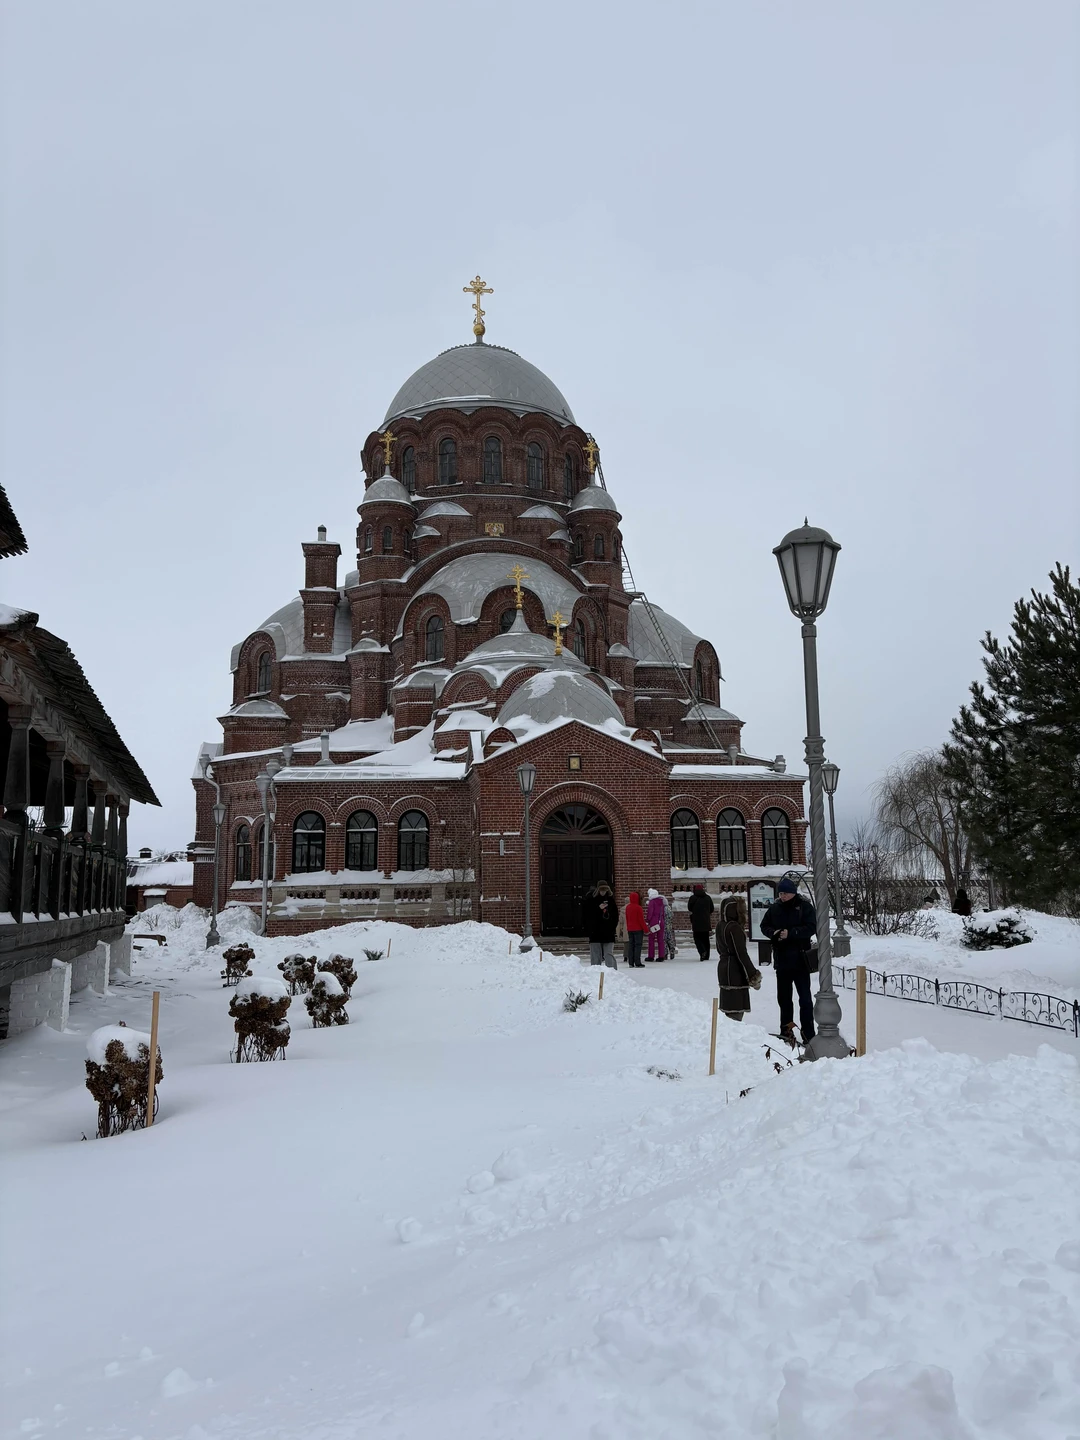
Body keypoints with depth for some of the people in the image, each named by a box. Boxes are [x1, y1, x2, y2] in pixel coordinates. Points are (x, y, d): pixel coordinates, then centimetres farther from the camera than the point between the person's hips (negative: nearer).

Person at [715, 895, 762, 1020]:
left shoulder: (720, 926, 9)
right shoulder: (734, 928, -18)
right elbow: (741, 954, -19)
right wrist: (754, 976, -14)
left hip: (723, 968, 9)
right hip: (735, 972, -9)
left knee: (729, 1009, 13)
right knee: (736, 1011, -7)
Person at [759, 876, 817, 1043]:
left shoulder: (804, 907, -8)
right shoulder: (775, 908, 5)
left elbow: (811, 928, -15)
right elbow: (764, 926, 11)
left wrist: (790, 933, -23)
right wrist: (774, 933, -10)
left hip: (800, 959, -5)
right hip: (781, 959, 5)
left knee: (805, 997, -2)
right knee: (783, 997, 14)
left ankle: (808, 1034, 2)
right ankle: (786, 1030, 25)